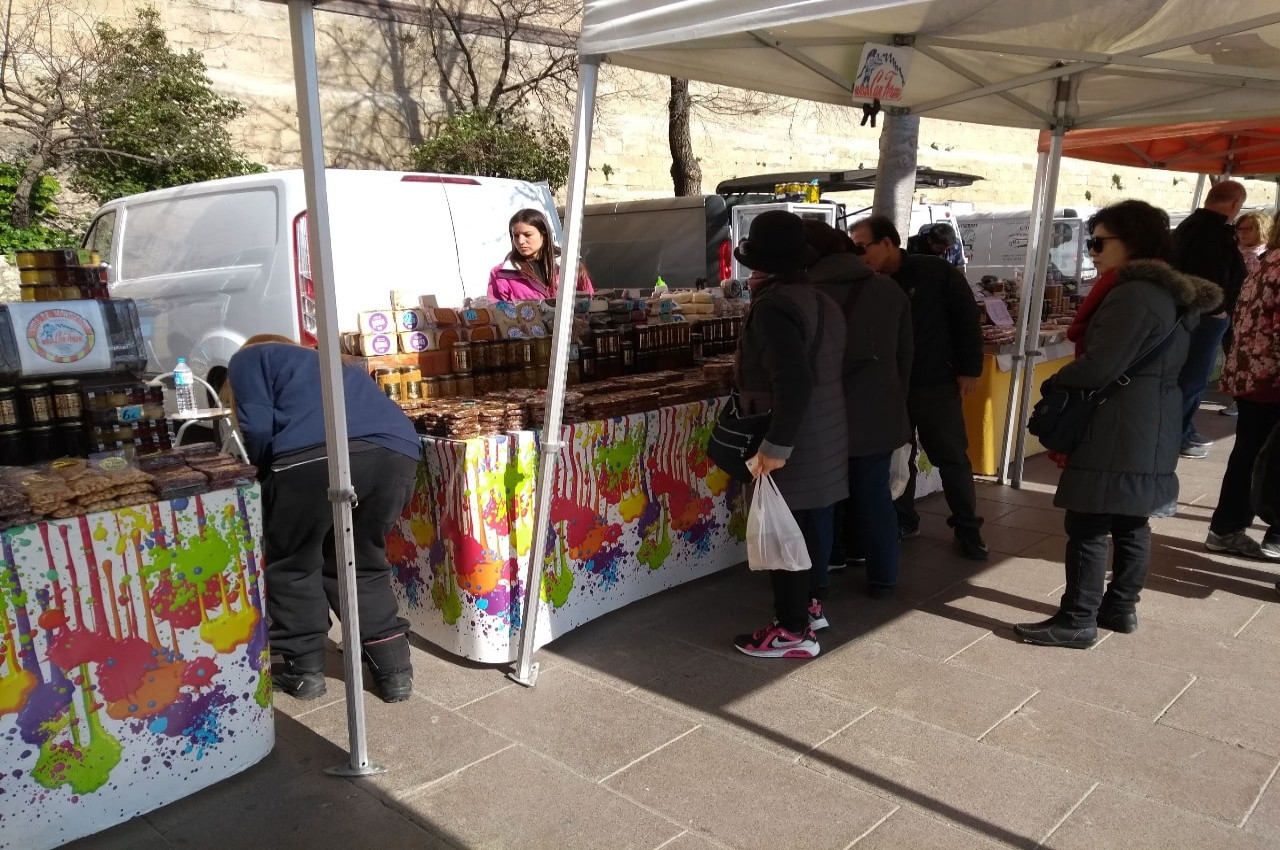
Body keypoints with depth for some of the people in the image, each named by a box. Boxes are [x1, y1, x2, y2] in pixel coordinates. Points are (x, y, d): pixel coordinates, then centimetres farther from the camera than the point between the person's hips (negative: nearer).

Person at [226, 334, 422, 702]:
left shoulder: (248, 359, 25)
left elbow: (258, 429, 8)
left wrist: (269, 478, 28)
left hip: (315, 454, -6)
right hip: (397, 451, 6)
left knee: (292, 565, 18)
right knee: (363, 564, 24)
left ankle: (304, 669, 27)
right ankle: (394, 668, 24)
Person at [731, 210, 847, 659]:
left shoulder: (772, 305, -19)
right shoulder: (820, 300, 9)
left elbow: (793, 382, -29)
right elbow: (823, 370, 12)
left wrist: (775, 445, -24)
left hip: (791, 442, -9)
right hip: (824, 437, 9)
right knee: (813, 523, 19)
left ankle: (793, 631, 11)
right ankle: (810, 604, 34)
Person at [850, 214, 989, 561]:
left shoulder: (936, 272, -8)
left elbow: (966, 318, -5)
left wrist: (969, 369, -7)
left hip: (936, 384, -3)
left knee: (952, 458, 4)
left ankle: (967, 528, 17)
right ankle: (903, 520, 28)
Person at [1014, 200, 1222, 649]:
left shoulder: (1135, 294, -17)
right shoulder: (1175, 292, 16)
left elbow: (1100, 366, -23)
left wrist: (1052, 384, -5)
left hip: (1118, 432, -10)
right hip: (1152, 428, 10)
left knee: (1088, 526, -5)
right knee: (1131, 521, 16)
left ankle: (1077, 620, 0)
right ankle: (1121, 606, 26)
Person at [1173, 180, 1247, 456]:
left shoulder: (1190, 224, 13)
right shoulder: (1216, 230, -18)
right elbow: (1214, 276, -25)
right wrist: (1219, 309, -13)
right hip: (1205, 315, -10)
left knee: (1187, 375, 17)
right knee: (1193, 378, -2)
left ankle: (1184, 430, 26)